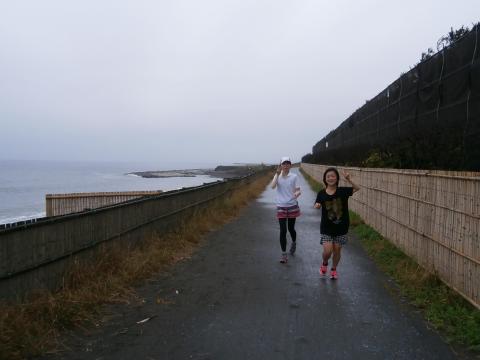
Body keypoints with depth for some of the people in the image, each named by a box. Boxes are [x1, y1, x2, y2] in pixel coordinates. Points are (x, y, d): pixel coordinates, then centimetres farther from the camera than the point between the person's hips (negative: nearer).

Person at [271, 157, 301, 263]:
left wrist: (297, 193, -29)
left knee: (291, 228, 12)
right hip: (281, 207, 0)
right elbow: (273, 186, -18)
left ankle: (294, 242, 45)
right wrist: (278, 173, -20)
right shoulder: (277, 176, -1)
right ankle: (284, 254, 3)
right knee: (283, 231, -5)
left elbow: (298, 190, -6)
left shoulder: (294, 176, -3)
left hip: (292, 206, 0)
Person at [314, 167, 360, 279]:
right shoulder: (321, 193, -5)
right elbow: (317, 206, -5)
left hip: (341, 227, 1)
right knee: (327, 251, -9)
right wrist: (317, 205, -28)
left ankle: (334, 269, 36)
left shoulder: (342, 191, -6)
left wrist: (349, 181, -25)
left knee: (337, 250, 10)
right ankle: (324, 264, 25)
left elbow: (357, 189, -9)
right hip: (326, 228, -1)